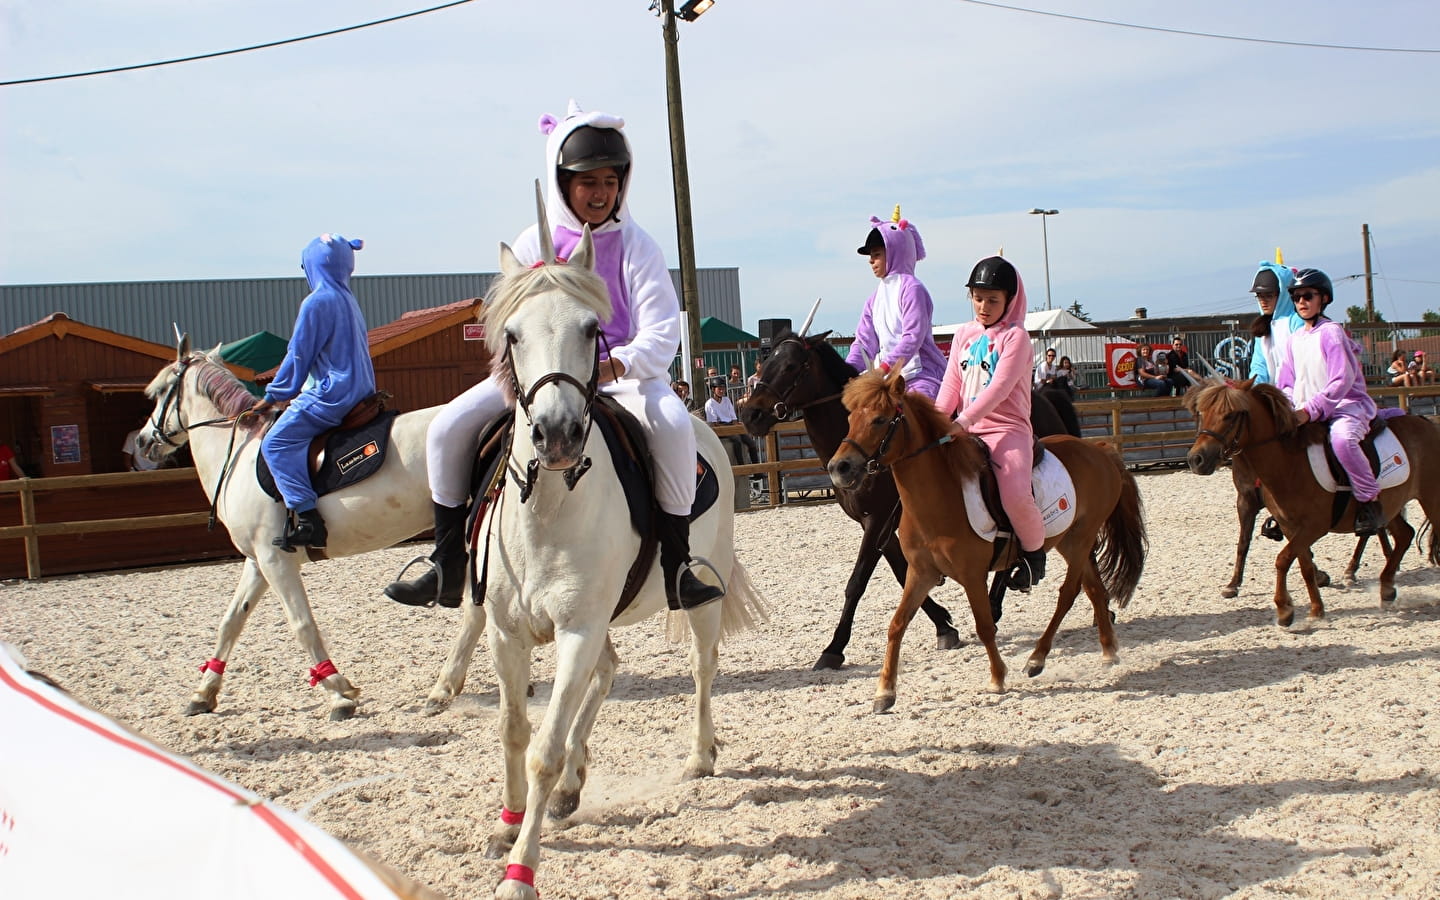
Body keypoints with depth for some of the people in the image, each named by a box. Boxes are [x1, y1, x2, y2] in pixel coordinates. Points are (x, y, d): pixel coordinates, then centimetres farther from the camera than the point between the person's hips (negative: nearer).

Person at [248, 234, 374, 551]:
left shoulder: (316, 302, -11)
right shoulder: (349, 302, 17)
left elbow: (298, 356, -9)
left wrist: (273, 396, 2)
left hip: (332, 393, -10)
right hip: (360, 391, 10)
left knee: (276, 443, -13)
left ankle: (306, 518, -23)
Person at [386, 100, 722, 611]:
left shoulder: (635, 246, -3)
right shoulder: (532, 245, 3)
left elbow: (662, 332, -12)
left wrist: (615, 365, -32)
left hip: (623, 373, -2)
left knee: (673, 424, -34)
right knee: (448, 428, -15)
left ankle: (676, 566, -21)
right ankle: (448, 569, -2)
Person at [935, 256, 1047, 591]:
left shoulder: (1015, 336, -5)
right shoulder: (964, 334, 13)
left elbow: (1000, 387, -18)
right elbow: (951, 383, 8)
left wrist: (964, 420, -29)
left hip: (1007, 428, -6)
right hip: (965, 431, 6)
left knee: (1015, 493, -29)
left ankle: (1034, 550, 0)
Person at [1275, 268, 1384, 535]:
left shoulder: (1331, 332, -9)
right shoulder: (1295, 339, 12)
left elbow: (1342, 381, -19)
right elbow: (1286, 383, 16)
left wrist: (1310, 410, -28)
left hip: (1346, 405, -8)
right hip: (1306, 414, 8)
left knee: (1342, 438, -38)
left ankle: (1370, 502, -24)